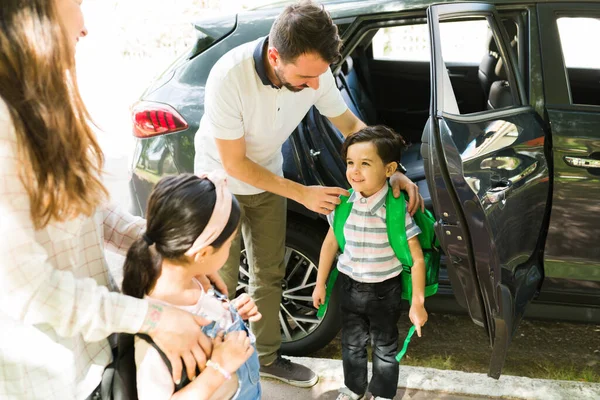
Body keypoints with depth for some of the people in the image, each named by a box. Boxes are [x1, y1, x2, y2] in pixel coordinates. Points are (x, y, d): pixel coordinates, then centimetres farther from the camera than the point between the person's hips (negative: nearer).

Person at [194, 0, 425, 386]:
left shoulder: (314, 69, -24)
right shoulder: (229, 77, -38)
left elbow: (350, 124, -7)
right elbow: (234, 163, -27)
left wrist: (393, 171, -19)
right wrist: (303, 194, -25)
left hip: (266, 177, 5)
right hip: (222, 179, -4)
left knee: (270, 274, 14)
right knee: (223, 281, 1)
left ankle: (268, 357, 34)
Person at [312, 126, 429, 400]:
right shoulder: (344, 204, -12)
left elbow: (417, 259, -18)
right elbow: (331, 243, 3)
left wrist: (417, 303, -16)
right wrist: (320, 284, 7)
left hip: (385, 290, -3)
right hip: (350, 285, 4)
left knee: (384, 346, 17)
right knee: (351, 343, 22)